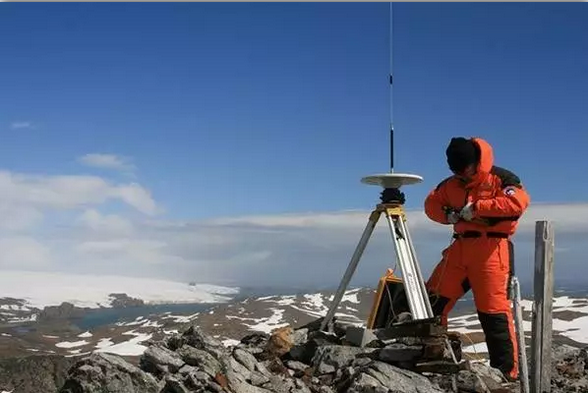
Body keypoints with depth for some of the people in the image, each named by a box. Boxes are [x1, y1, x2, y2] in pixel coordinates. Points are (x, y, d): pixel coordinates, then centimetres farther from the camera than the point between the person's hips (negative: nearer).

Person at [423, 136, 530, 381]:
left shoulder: (500, 178, -6)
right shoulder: (451, 184, 13)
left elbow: (519, 202, -21)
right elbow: (431, 203, 22)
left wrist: (476, 207, -20)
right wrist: (447, 214, -2)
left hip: (491, 249, -6)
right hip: (460, 248, 7)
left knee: (493, 310, -10)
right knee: (433, 299, 5)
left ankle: (507, 371, 0)